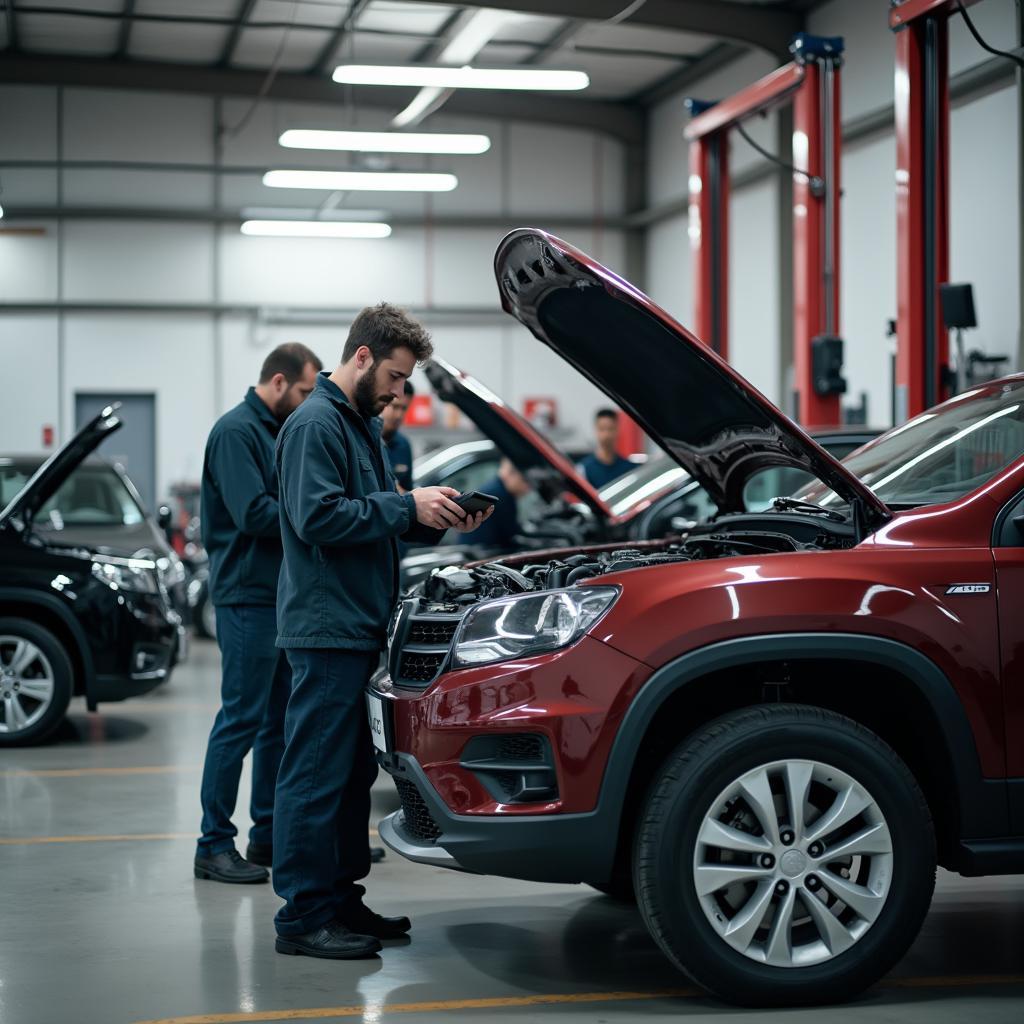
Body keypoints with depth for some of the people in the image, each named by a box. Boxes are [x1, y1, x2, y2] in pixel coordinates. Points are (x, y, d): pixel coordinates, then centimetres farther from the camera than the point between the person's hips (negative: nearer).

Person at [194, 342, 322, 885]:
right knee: (241, 720, -7)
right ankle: (214, 844, -1)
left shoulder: (277, 432, 19)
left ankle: (269, 834, 20)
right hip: (248, 597, -10)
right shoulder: (236, 431, -11)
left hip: (282, 596, 10)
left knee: (281, 720, 12)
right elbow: (253, 514, -20)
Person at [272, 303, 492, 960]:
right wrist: (407, 506, -18)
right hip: (325, 629, -10)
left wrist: (435, 520, 7)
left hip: (359, 629, 10)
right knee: (317, 772, -6)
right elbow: (318, 517, -22)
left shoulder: (364, 425, 20)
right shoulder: (316, 425, -12)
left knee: (353, 771, 14)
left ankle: (341, 899, 23)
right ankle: (303, 918, -2)